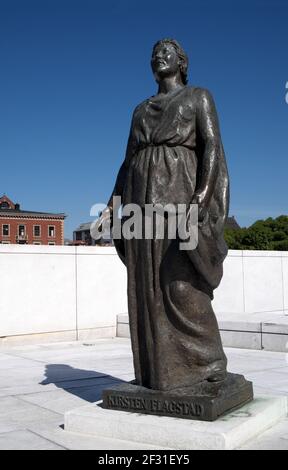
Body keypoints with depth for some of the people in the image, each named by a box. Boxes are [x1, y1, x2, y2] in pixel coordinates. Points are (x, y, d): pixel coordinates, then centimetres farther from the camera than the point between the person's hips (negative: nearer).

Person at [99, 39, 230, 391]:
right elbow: (129, 162, 19)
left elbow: (212, 145, -6)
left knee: (181, 285, -13)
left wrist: (203, 194, -23)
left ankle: (207, 363, -1)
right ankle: (161, 367, 7)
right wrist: (111, 206, 7)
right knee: (149, 287, 0)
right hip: (143, 201, 6)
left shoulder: (199, 97, 8)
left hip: (179, 195, -5)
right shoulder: (142, 110, 23)